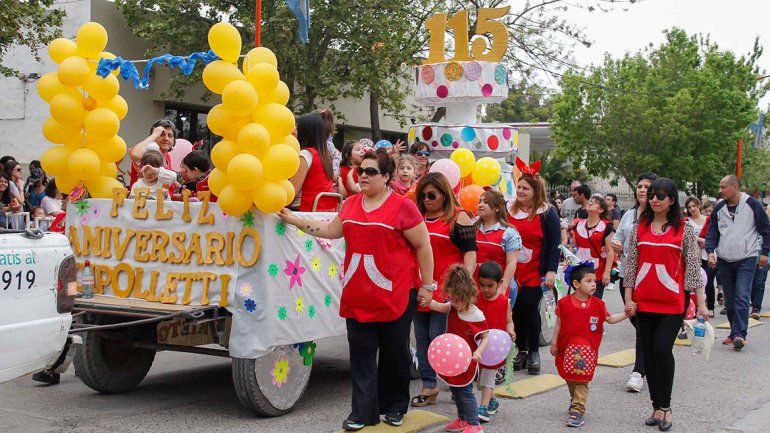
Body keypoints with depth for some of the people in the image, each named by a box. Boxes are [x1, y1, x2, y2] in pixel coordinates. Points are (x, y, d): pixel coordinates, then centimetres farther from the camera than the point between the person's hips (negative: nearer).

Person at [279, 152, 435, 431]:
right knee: (361, 354, 3)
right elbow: (331, 231, 20)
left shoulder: (402, 206, -8)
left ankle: (394, 407, 25)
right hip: (358, 295, 5)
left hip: (394, 295, -5)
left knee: (394, 352, 9)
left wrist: (427, 286, -5)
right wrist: (294, 220, 13)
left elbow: (423, 247, -5)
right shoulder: (351, 204, 10)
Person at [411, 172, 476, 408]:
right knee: (422, 337, 8)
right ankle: (428, 385, 17)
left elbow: (470, 251, -6)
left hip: (446, 288, -6)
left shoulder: (458, 217, -3)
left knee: (438, 335, -8)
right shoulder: (417, 216, 12)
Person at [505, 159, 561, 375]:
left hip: (535, 273, -3)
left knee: (530, 308, -3)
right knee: (516, 309, 5)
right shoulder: (508, 209, 5)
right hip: (511, 272, 3)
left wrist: (551, 271, -10)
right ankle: (521, 351, 19)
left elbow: (555, 243, -4)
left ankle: (534, 352, 13)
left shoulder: (547, 212, -4)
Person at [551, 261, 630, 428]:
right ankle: (575, 399, 39)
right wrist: (554, 344, 3)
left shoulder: (598, 304, -3)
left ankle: (577, 410, -5)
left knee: (582, 381, -5)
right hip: (567, 349, 1)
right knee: (569, 378, 17)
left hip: (587, 351, -1)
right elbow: (558, 324, 1)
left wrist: (626, 314, -7)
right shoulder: (564, 303, -7)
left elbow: (610, 319, 6)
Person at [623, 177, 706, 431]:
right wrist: (628, 298, 2)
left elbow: (693, 267, 0)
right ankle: (657, 407, 17)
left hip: (673, 300, -3)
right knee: (648, 352, 6)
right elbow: (631, 265, 8)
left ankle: (665, 406, 4)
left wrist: (701, 302, -4)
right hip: (644, 300, 3)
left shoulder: (684, 229, 1)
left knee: (662, 349, -13)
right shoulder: (639, 228, 8)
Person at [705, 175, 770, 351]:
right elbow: (712, 233, 10)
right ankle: (736, 333, 17)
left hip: (747, 259, -4)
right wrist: (710, 252, -6)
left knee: (742, 297, -13)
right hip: (724, 260, 4)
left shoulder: (752, 204, -4)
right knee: (729, 299, 7)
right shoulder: (719, 208, 6)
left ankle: (739, 334, -15)